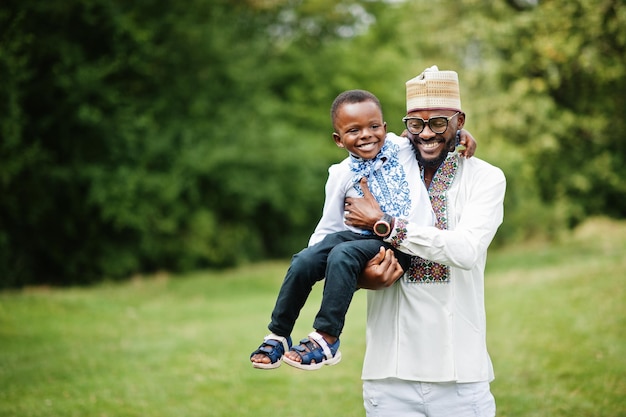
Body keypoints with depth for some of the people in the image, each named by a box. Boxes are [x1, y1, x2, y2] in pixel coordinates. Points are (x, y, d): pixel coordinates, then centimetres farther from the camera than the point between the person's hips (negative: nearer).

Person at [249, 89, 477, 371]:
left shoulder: (403, 146, 0)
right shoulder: (342, 175, 3)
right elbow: (330, 225, 12)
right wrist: (313, 259, 6)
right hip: (361, 234, 4)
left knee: (342, 255, -31)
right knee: (304, 261, -19)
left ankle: (327, 339, -24)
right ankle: (278, 334, -1)